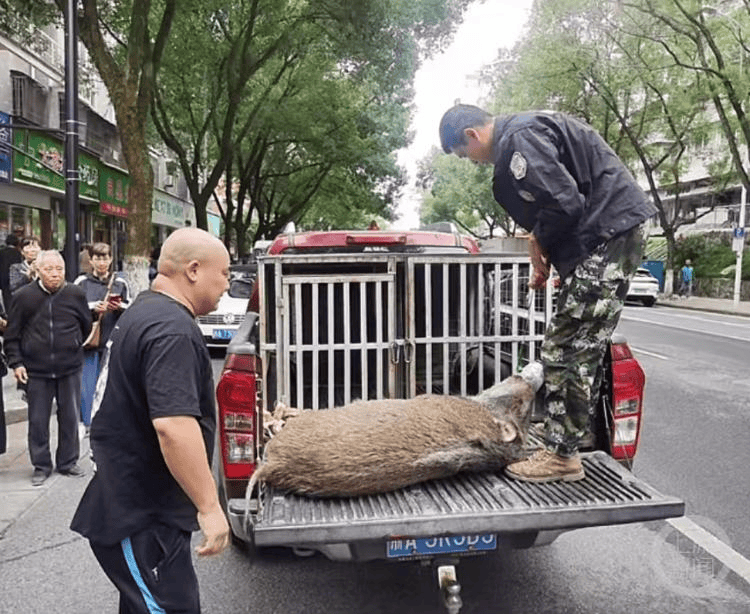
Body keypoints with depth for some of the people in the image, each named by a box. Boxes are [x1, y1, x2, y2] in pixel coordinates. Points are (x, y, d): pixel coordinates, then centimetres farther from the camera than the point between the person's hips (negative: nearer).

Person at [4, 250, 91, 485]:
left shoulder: (75, 294, -3)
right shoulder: (23, 296, -5)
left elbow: (86, 325, 11)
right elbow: (12, 334, 0)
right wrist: (16, 362, -5)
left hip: (70, 369, 1)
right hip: (36, 370, -1)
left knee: (70, 417, 10)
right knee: (38, 420, 8)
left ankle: (68, 462, 26)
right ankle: (41, 466, 23)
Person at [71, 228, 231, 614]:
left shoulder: (145, 310, 13)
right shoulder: (172, 329, -23)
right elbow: (172, 424, -31)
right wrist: (209, 507, -25)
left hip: (129, 506, 10)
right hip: (138, 520, -10)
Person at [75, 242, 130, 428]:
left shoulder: (120, 283, 8)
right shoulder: (81, 282, 4)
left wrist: (119, 307, -10)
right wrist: (92, 307, -12)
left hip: (112, 341, 1)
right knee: (87, 383, -3)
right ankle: (88, 422, 12)